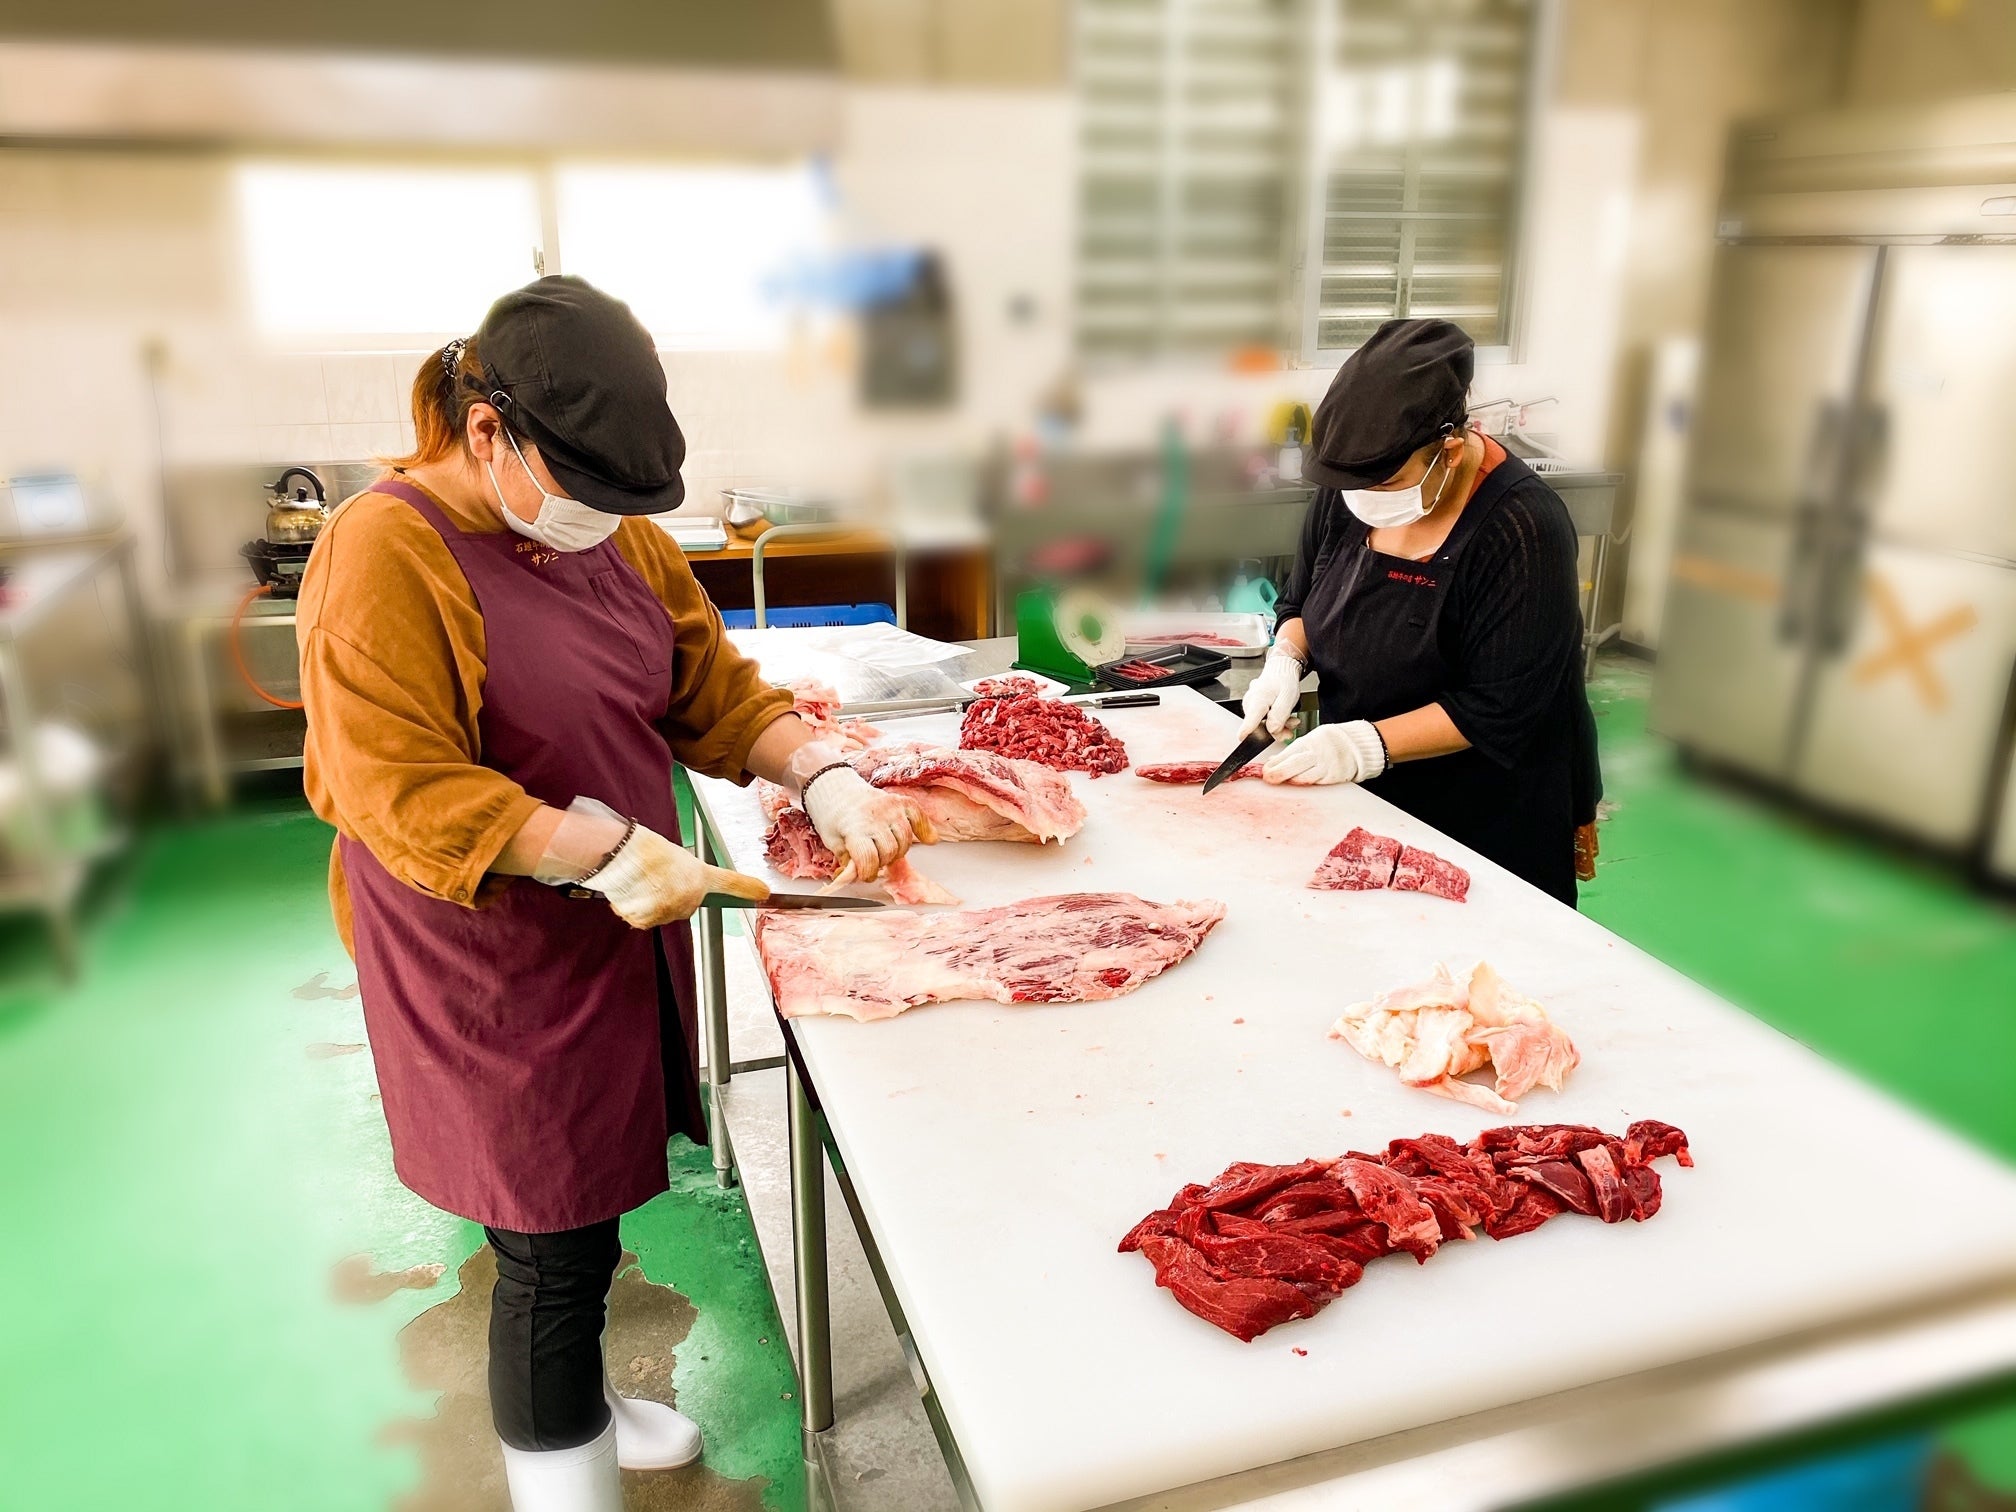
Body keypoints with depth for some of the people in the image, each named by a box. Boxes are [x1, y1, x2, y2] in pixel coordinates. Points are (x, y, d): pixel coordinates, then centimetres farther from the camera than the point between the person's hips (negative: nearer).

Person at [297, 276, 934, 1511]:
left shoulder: (611, 531, 7)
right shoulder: (386, 554, -18)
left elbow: (715, 690, 10)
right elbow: (396, 792, -23)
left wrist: (826, 776, -6)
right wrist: (607, 851, -25)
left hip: (619, 934, 7)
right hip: (493, 968, -7)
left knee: (582, 1223, 22)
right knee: (554, 1246, 3)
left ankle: (579, 1402, 46)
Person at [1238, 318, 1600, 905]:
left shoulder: (1523, 529, -24)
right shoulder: (1348, 487, -5)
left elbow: (1498, 710, -24)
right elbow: (1301, 600, 10)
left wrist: (1367, 745, -29)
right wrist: (1285, 659, -10)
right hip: (1366, 796, 6)